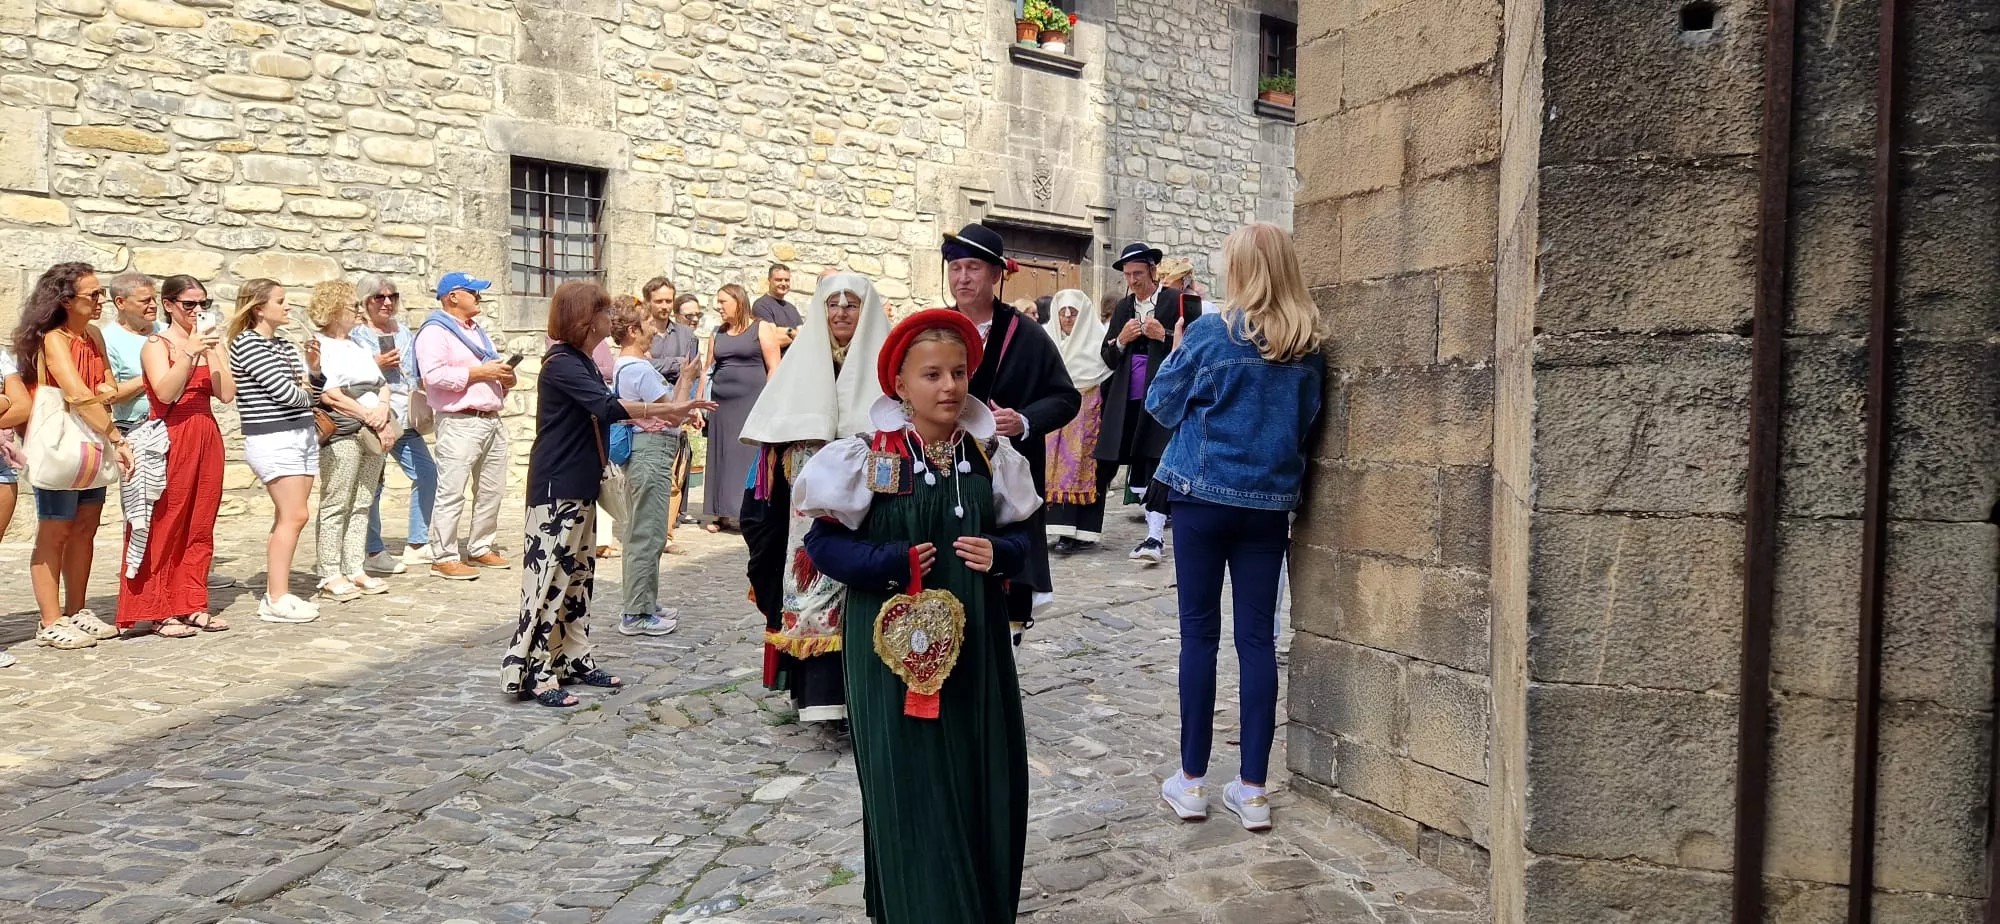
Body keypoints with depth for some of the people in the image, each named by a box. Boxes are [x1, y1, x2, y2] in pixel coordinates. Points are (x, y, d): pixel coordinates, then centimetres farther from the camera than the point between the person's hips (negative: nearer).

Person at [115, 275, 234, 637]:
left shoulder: (208, 343, 15)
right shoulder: (157, 344, -1)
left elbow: (226, 394, 1)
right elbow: (166, 392, -18)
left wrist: (211, 351, -6)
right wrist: (191, 350, -23)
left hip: (206, 437, 6)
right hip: (171, 439, -6)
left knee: (200, 525, 7)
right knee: (165, 524, -4)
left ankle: (193, 604, 14)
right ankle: (159, 610, 1)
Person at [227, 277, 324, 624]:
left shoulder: (284, 346, 16)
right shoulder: (247, 343, -8)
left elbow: (311, 393, 16)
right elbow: (282, 390, -15)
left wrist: (314, 368, -3)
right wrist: (306, 394, 5)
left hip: (302, 435, 8)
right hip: (272, 439, -8)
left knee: (289, 517, 7)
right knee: (293, 516, -12)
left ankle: (277, 592, 12)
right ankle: (276, 600, -8)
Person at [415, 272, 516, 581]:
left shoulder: (476, 331, 23)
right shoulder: (435, 331, -6)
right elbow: (432, 374, -19)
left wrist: (505, 379, 8)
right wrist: (478, 373, -18)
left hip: (491, 420, 9)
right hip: (459, 423, -9)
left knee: (492, 490, 12)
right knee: (451, 493, -8)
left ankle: (479, 549, 22)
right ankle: (444, 557, -4)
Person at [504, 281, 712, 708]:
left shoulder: (582, 362, 14)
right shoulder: (561, 364, -16)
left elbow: (601, 412, 27)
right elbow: (607, 407, -29)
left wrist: (660, 415, 21)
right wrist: (667, 409, -30)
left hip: (580, 486, 10)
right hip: (556, 488, -10)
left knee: (579, 575, 13)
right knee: (549, 577, -7)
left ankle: (574, 659, 21)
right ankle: (533, 673, -3)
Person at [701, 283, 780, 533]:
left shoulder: (761, 328, 1)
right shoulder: (718, 334, 16)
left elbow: (774, 368, -4)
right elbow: (707, 368, 19)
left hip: (751, 401, -5)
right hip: (722, 404, 5)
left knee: (750, 456, -7)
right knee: (721, 457, 5)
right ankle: (723, 515, 11)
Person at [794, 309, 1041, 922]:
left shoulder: (990, 457, 4)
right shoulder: (868, 458, -8)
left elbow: (1021, 536, 11)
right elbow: (824, 543, -6)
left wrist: (999, 554, -10)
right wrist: (892, 563, -18)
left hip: (975, 644, 4)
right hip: (896, 648, -4)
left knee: (985, 787, 9)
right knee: (909, 791, 2)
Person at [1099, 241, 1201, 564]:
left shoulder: (1180, 302, -1)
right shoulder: (1123, 307, 16)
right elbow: (1108, 358, 16)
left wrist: (1164, 335, -17)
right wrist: (1121, 340, -3)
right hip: (1130, 400, 5)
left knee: (1154, 464, -10)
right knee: (1139, 468, 6)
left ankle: (1155, 537, -10)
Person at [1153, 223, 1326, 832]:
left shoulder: (1211, 334, -10)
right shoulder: (1307, 348, 2)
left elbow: (1162, 404, 2)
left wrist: (1177, 350, 16)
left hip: (1203, 496, -3)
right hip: (1270, 502, 3)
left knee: (1199, 634, 5)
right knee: (1258, 638, 6)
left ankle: (1192, 780, 11)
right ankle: (1252, 789, 10)